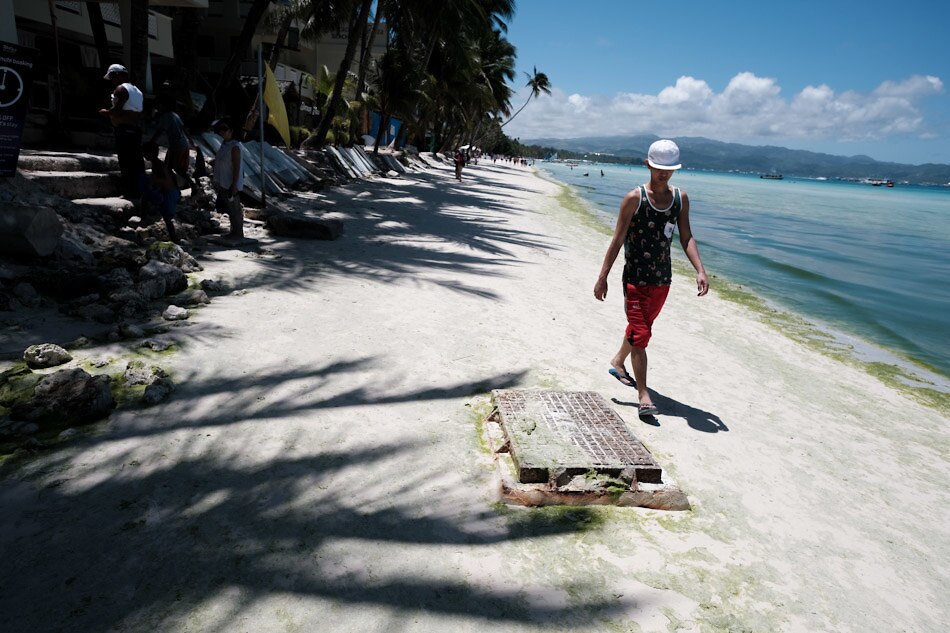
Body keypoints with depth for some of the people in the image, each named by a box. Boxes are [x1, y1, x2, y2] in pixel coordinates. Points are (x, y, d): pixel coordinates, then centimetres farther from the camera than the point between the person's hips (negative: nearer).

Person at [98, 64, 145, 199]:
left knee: (126, 163, -6)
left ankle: (130, 192, -6)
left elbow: (117, 110, -17)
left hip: (124, 131, -8)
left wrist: (106, 112, 1)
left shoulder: (121, 89, -8)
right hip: (136, 130, 8)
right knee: (137, 162, 10)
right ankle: (140, 191, 13)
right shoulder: (138, 91, 18)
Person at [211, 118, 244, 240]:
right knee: (229, 209, 15)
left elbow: (236, 167, -20)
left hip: (231, 185, -9)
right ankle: (234, 232, 23)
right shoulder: (224, 145, 11)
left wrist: (234, 185, -23)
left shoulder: (235, 147, -16)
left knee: (235, 209, -3)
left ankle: (239, 234, 5)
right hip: (224, 184, 9)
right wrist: (216, 182, 20)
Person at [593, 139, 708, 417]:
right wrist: (602, 277, -11)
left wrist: (700, 270, -9)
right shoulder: (634, 198, -10)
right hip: (636, 279, -5)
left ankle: (618, 363, 46)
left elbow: (686, 238, 4)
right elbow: (618, 239, -9)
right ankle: (644, 395, -4)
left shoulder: (681, 199, 4)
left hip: (662, 280, 5)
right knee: (640, 334, -8)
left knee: (641, 327, 21)